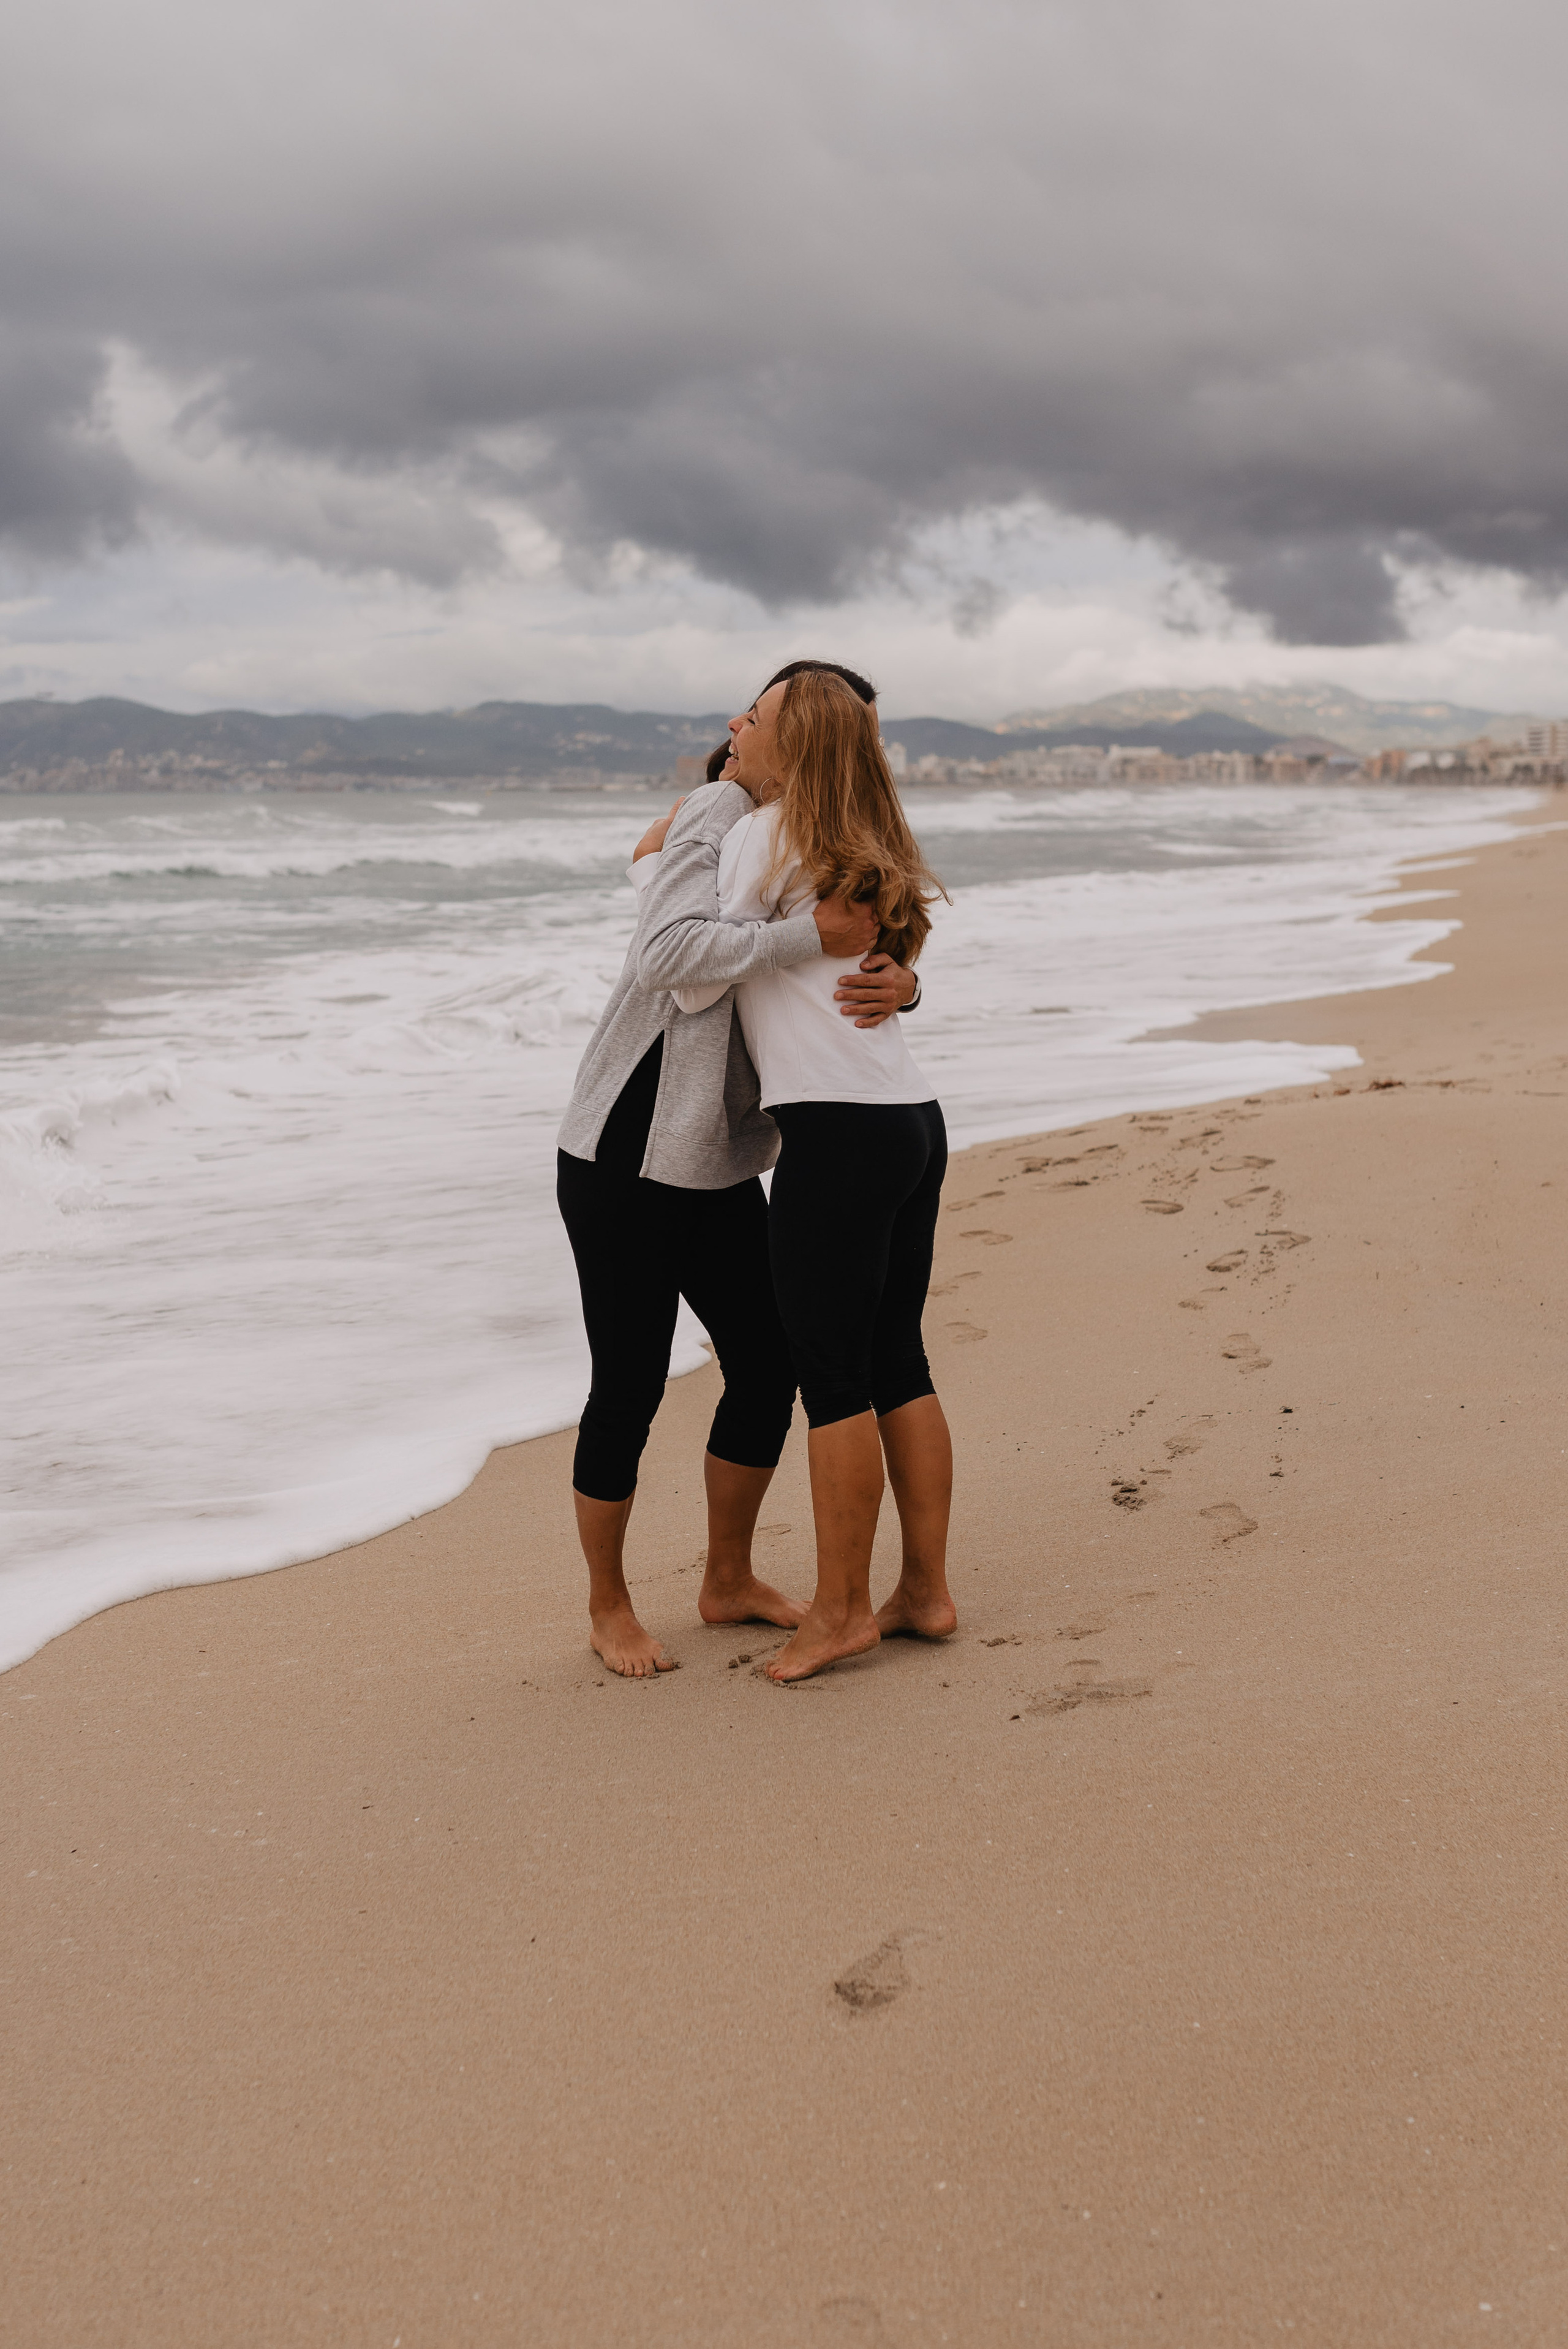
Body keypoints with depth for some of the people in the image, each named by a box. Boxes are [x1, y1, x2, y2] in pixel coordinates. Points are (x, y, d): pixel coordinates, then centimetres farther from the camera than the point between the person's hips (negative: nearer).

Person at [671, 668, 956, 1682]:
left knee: (834, 1379, -1)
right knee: (897, 1365, 14)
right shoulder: (864, 857, 20)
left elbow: (695, 983, -4)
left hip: (838, 1133, -9)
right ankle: (926, 1590, 21)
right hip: (916, 1124, 9)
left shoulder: (762, 839, -4)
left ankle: (842, 1609, 8)